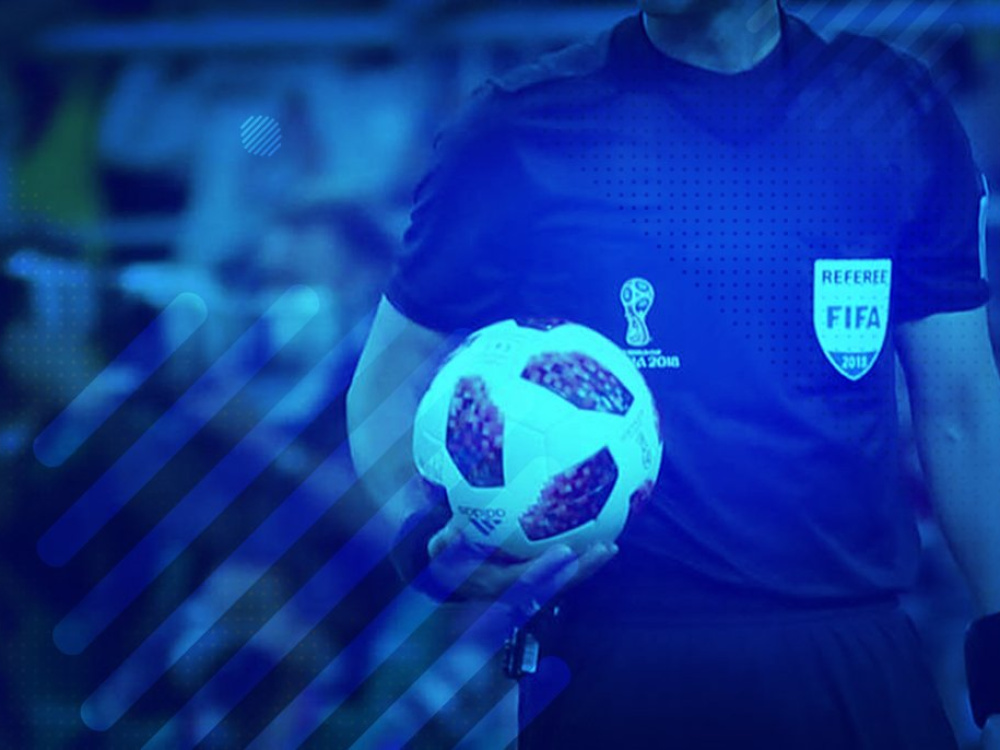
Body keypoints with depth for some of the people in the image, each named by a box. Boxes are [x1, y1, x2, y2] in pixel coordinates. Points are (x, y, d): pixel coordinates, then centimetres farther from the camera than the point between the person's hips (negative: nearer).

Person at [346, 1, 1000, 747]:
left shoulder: (897, 107, 2)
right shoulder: (522, 124, -4)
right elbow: (388, 385, 2)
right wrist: (427, 535, -18)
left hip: (862, 665, 2)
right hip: (621, 659, -1)